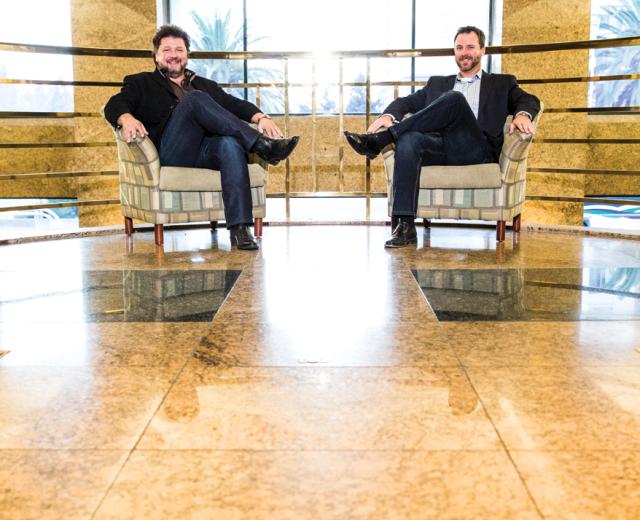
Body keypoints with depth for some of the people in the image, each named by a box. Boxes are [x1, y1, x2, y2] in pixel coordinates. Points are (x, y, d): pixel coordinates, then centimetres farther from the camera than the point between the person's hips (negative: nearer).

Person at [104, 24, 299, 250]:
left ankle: (239, 228, -42)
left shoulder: (206, 85, 34)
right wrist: (127, 118, -20)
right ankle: (263, 146, -31)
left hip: (207, 150, 3)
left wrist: (261, 117, -3)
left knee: (231, 144, -34)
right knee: (195, 98, -28)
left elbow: (236, 104, 20)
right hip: (171, 153, -3)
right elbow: (114, 105, 6)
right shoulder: (141, 83, 24)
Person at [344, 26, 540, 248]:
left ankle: (380, 139, -31)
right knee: (409, 140, -33)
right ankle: (405, 226, -40)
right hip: (439, 146, 3)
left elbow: (529, 100, 9)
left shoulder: (502, 83, 25)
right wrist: (388, 116, -2)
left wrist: (522, 115, -16)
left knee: (455, 99, -29)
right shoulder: (437, 83, 32)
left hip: (478, 150, -2)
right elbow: (406, 102, 22)